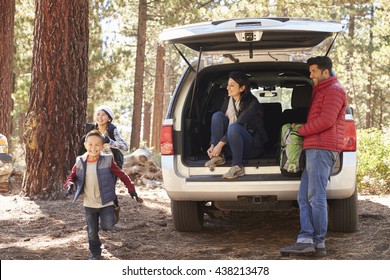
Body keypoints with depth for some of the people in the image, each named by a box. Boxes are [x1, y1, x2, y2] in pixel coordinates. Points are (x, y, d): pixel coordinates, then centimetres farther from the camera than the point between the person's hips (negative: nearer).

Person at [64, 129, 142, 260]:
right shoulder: (80, 162, -5)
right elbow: (72, 176, 6)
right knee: (92, 232, 10)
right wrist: (69, 184, -16)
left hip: (106, 203, -2)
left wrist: (131, 189, -8)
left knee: (107, 226, -13)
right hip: (89, 204, 2)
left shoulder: (107, 161, -11)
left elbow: (121, 175, -5)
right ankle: (95, 254, 27)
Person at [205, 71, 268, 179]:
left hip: (252, 146, -6)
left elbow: (239, 124, -23)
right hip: (230, 145, 6)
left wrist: (221, 143, -27)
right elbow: (218, 122, 3)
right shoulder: (227, 102, 7)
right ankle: (218, 157, -16)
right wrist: (212, 145, -12)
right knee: (217, 115, -15)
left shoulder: (252, 103, -14)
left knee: (234, 127, -37)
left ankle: (238, 166, -26)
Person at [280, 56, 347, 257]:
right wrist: (301, 128, 13)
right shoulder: (320, 91, 28)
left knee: (316, 197, -10)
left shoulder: (333, 90, -4)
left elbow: (326, 120, -15)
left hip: (322, 149, -10)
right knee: (304, 197, 2)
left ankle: (319, 243, -7)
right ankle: (305, 240, -3)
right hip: (314, 148, 10)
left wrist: (301, 130, -6)